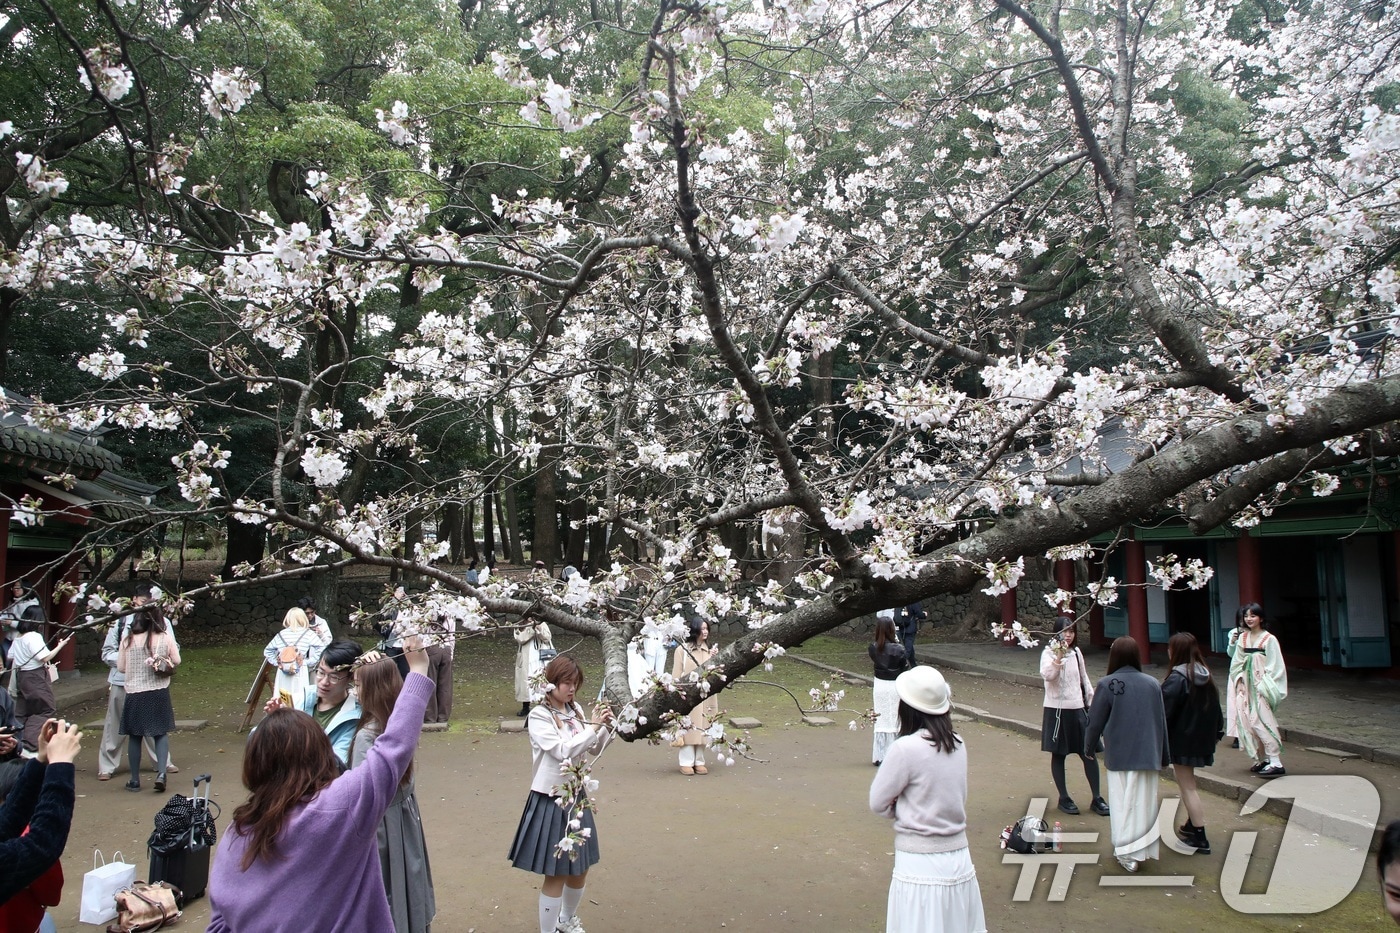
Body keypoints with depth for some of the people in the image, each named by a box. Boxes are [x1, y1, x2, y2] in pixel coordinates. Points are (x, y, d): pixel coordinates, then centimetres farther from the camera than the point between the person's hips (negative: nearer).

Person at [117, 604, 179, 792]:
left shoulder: (128, 640, -6)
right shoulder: (166, 637, -6)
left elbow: (121, 667, 1)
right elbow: (176, 661, 2)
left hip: (134, 694, 0)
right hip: (159, 693, 0)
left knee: (134, 736, 11)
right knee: (162, 733, 10)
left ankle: (135, 780, 18)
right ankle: (161, 772, -6)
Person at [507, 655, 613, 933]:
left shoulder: (575, 711, 2)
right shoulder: (539, 716, -14)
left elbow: (594, 750, 9)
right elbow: (563, 751, -24)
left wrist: (606, 728, -8)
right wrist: (592, 726, -21)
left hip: (576, 797, 6)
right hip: (551, 801, -6)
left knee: (580, 869, 19)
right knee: (556, 874, 1)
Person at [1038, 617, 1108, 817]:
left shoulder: (1076, 652, 9)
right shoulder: (1049, 652, -8)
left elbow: (1084, 678, 19)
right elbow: (1046, 675, -27)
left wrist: (1092, 701, 15)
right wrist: (1059, 656, -39)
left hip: (1078, 709, 4)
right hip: (1057, 710, -4)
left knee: (1089, 753, 3)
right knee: (1058, 754, 5)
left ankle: (1097, 798, 14)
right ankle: (1064, 798, 16)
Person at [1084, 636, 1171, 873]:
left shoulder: (1107, 685, -11)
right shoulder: (1152, 684, 1)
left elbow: (1095, 721, -6)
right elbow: (1162, 721, 8)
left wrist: (1090, 747, 11)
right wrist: (1163, 755, 18)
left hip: (1120, 756, -3)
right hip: (1148, 755, 4)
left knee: (1123, 802, 5)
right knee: (1145, 802, 12)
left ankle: (1128, 853, 7)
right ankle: (1144, 848, 20)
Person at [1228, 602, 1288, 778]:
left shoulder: (1269, 639, -7)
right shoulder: (1242, 637, 9)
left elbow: (1274, 666, -9)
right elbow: (1237, 661, 14)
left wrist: (1262, 685, -14)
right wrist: (1239, 680, 2)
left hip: (1261, 687, -6)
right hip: (1246, 685, 6)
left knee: (1261, 721, -13)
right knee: (1246, 721, 4)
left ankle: (1276, 762, -11)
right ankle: (1263, 759, 15)